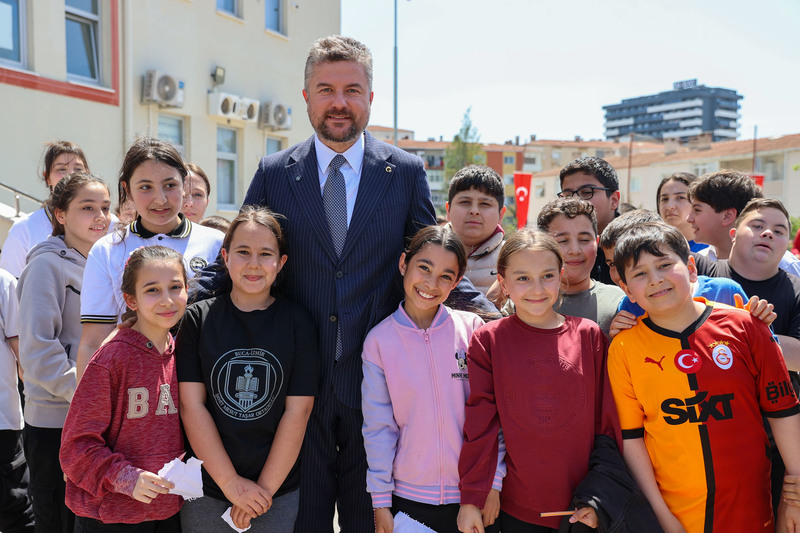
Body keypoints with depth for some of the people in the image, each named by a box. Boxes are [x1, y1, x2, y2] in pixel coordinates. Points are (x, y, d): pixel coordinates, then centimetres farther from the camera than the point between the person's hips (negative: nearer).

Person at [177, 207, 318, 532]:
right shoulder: (198, 319, -2)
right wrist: (231, 483, -11)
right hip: (205, 491, 1)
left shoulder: (297, 322, -3)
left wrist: (265, 488, -9)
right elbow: (191, 406, -7)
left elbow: (297, 412, -6)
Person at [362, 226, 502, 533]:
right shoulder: (379, 340, -5)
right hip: (408, 495, 0)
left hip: (473, 496, 0)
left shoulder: (472, 329, -6)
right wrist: (380, 501, -1)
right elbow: (378, 426, -2)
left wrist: (493, 483, -3)